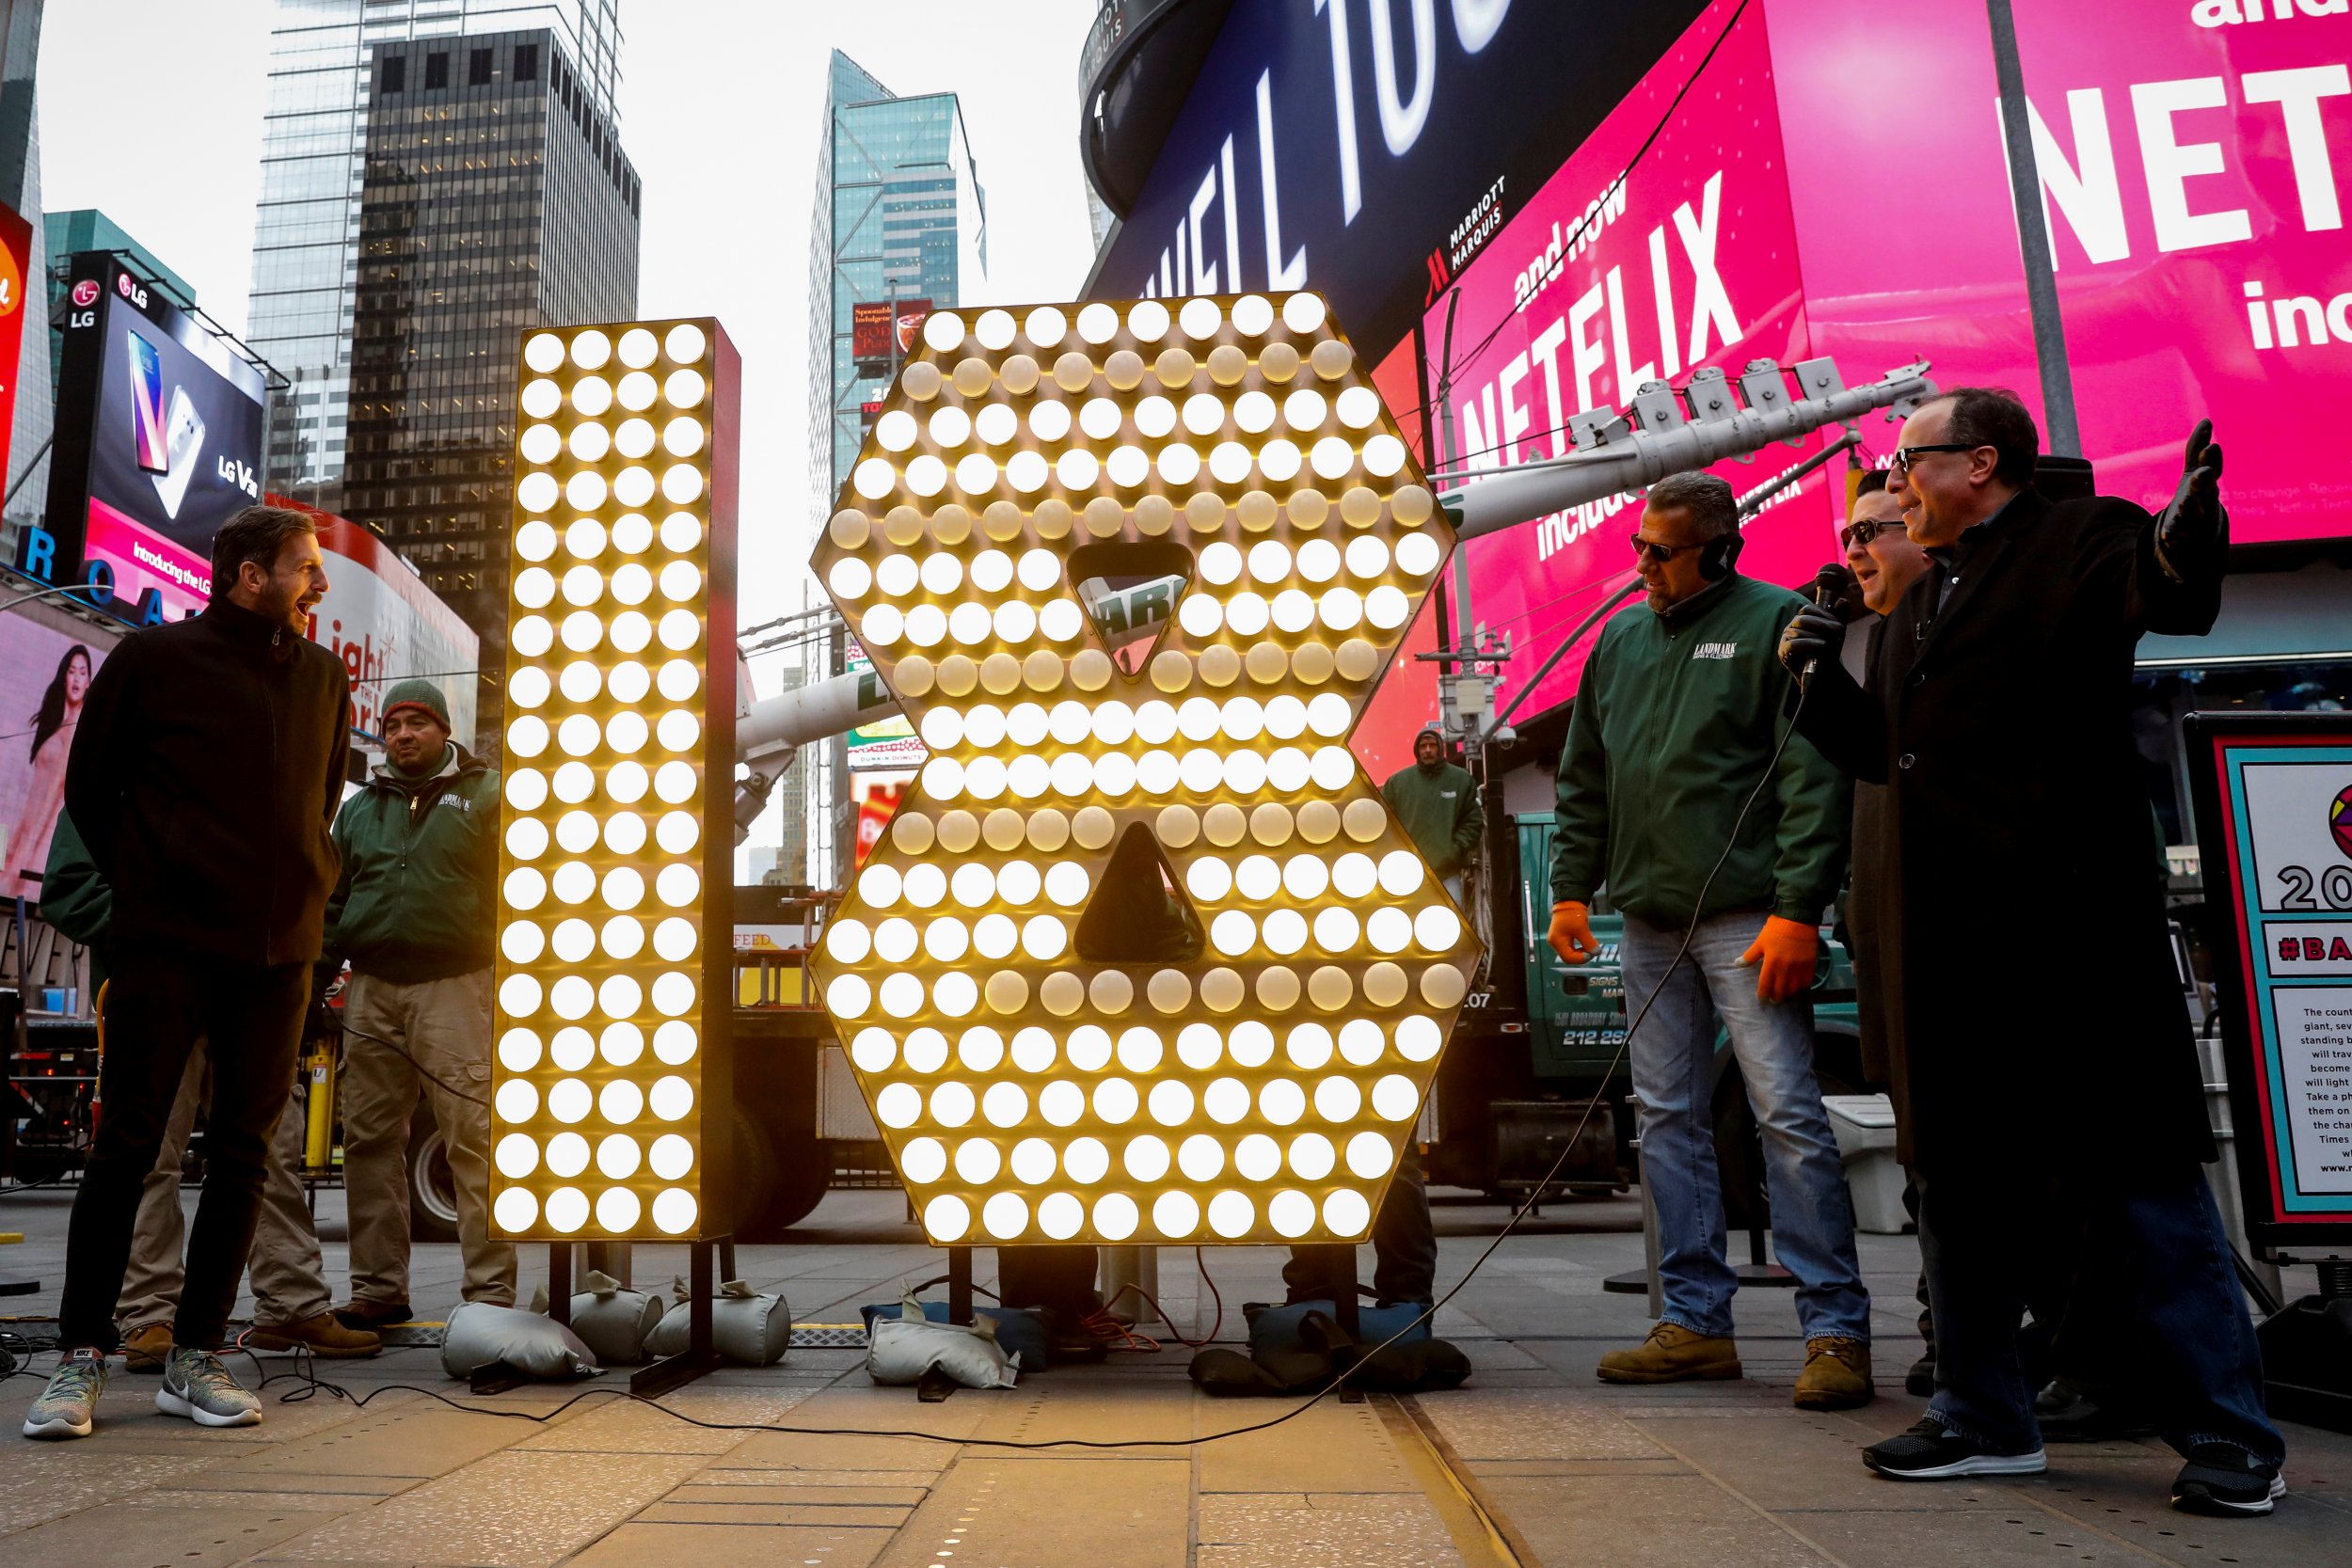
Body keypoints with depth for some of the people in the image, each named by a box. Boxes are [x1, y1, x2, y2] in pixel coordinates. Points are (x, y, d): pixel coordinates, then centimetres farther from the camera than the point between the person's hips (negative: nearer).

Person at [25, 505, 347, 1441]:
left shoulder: (324, 676, 12)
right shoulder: (155, 659, 0)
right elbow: (89, 787, 8)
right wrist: (145, 890, 8)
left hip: (278, 951, 4)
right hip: (167, 945, -4)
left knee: (242, 1155, 4)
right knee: (127, 1145, -1)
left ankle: (195, 1359, 13)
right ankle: (81, 1358, 10)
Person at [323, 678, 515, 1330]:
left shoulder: (483, 797, 6)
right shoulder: (360, 808, 20)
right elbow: (333, 903, 21)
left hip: (453, 987, -5)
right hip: (371, 989, 5)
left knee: (473, 1140, -8)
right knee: (369, 1141, 7)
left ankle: (491, 1292, -5)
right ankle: (379, 1289, 17)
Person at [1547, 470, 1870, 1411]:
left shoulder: (1775, 622, -3)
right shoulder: (1621, 639, 16)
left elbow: (1814, 776, -10)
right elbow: (1585, 778, 20)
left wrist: (1798, 909, -16)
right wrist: (1572, 885, 13)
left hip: (1747, 919, -6)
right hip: (1649, 920, 7)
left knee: (1787, 1113, -7)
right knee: (1667, 1120, 8)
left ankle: (1836, 1331, 3)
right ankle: (1695, 1323, 18)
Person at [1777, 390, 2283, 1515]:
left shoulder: (2080, 540, -1)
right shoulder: (1911, 600, 20)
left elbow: (2157, 595, -24)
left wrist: (2180, 553, -46)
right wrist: (1817, 675, 7)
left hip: (2061, 926, -8)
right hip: (1942, 936, 8)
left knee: (2134, 1178, -1)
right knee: (1959, 1178, 13)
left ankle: (2226, 1433, 13)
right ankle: (1986, 1419, 26)